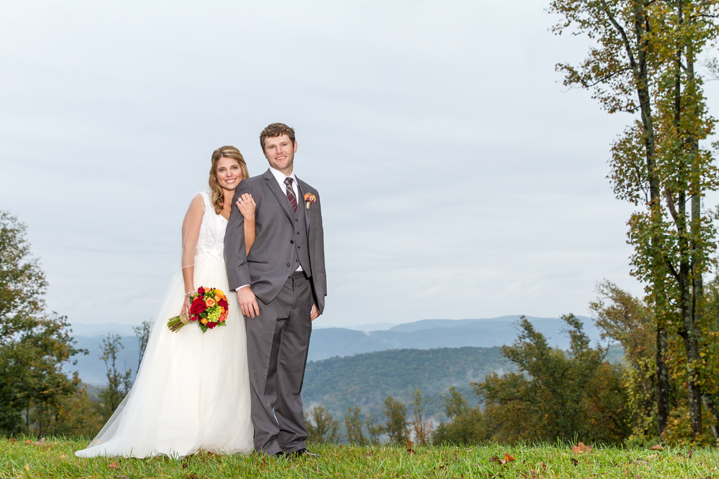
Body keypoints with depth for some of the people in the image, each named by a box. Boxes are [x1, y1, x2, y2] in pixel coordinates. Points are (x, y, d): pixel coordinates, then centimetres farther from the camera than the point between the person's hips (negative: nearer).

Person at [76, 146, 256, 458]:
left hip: (228, 293, 4)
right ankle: (174, 438, -5)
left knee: (222, 368, 3)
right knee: (184, 360, -8)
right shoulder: (202, 202, 2)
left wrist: (249, 218, -13)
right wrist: (190, 293, -17)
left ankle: (217, 438, 8)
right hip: (198, 285, -4)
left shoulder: (247, 206, 13)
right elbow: (188, 249, -6)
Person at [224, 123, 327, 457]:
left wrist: (318, 296, 13)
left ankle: (293, 442, 12)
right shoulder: (251, 189, 6)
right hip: (265, 291, -4)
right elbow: (234, 241, -1)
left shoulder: (310, 195, 21)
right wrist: (242, 286, -12)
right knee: (264, 371, -6)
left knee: (293, 370, 7)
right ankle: (267, 443, -2)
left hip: (301, 292, 4)